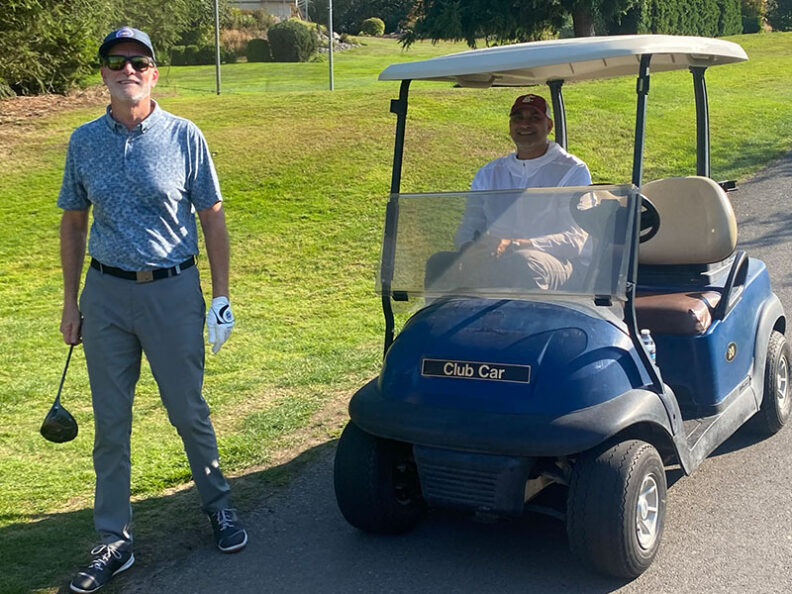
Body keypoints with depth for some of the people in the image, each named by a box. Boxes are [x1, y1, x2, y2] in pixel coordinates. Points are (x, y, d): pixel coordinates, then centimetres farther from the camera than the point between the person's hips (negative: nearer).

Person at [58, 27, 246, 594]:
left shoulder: (184, 136, -3)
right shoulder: (84, 141, 4)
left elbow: (213, 217, 0)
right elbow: (74, 222, 11)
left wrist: (221, 296, -3)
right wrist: (71, 302, 9)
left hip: (173, 291, -2)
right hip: (106, 293, 3)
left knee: (188, 411, 8)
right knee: (110, 422, 7)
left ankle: (218, 504, 31)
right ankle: (115, 541, 19)